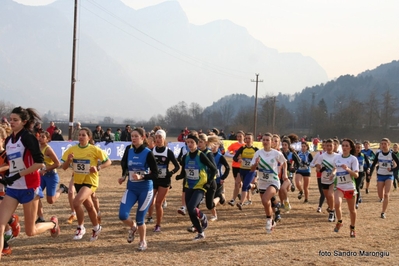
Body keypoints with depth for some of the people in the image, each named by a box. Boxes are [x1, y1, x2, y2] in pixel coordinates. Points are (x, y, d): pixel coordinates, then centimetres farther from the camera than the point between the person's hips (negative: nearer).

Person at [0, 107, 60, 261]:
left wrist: (17, 175, -21)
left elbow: (39, 162, -21)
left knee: (30, 231, 7)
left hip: (29, 188, -6)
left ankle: (53, 223, 37)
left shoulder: (28, 137, -14)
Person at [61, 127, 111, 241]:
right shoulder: (72, 149, -2)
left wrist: (98, 168, -21)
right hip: (78, 181, 5)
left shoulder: (94, 149, -11)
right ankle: (96, 228, 42)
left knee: (76, 202, -24)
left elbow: (108, 161, -5)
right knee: (89, 206, 20)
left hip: (90, 181, -5)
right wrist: (68, 160, -20)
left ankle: (80, 227, -2)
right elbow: (64, 167, 0)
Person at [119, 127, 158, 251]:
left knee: (140, 218, 2)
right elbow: (124, 163, 19)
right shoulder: (128, 150, -2)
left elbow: (155, 174, -14)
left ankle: (143, 242, 29)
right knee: (123, 215, -12)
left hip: (145, 189, -4)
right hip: (131, 188, 4)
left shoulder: (148, 153, -14)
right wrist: (124, 176, 6)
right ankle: (133, 227, 23)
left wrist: (142, 177, -28)